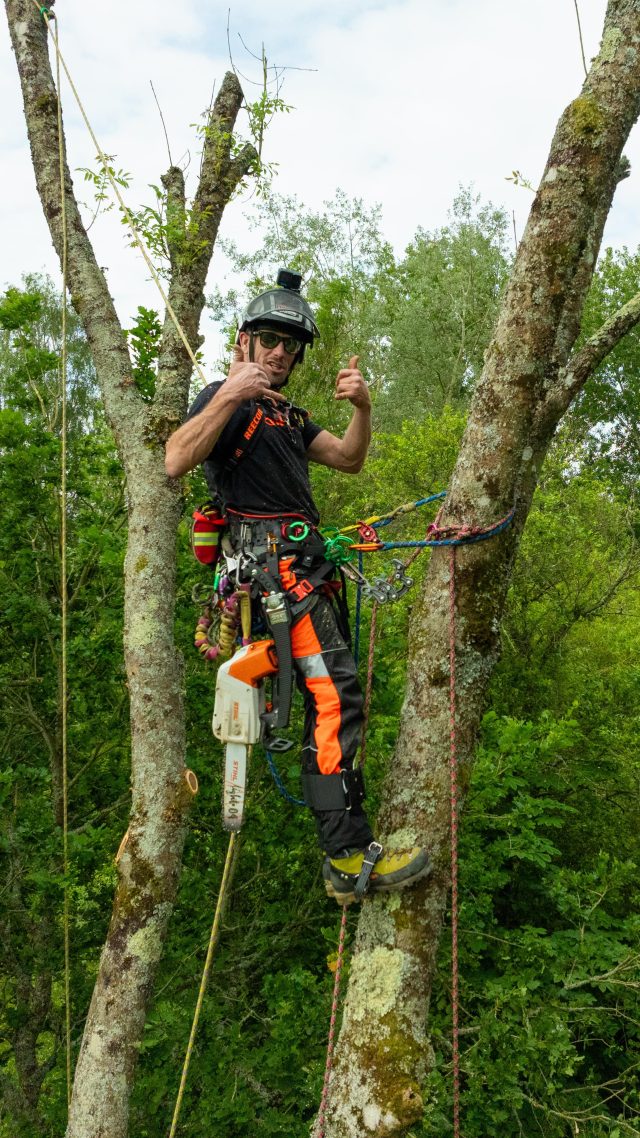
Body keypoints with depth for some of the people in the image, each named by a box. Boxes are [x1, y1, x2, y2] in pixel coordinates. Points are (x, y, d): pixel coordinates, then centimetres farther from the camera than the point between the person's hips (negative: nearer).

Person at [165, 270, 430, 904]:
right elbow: (175, 462, -17)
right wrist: (229, 395, -24)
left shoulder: (287, 416, 27)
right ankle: (349, 860, -22)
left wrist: (362, 407, 1)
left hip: (305, 565, 10)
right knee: (334, 693, -20)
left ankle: (345, 861, 16)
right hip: (274, 558, -10)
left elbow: (349, 460, 19)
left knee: (330, 700, 9)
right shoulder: (226, 398, 0)